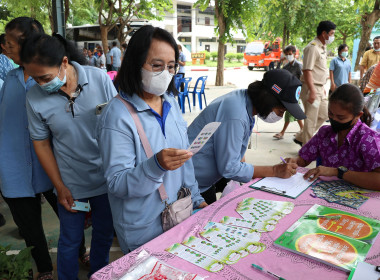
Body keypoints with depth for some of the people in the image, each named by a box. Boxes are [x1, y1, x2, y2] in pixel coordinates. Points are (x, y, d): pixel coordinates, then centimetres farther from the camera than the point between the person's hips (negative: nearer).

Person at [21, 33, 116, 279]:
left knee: (104, 235, 19)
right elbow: (41, 143, -1)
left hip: (106, 177, 1)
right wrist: (60, 187, -2)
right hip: (71, 184, 0)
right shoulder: (34, 98, -11)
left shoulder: (100, 79, -14)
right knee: (70, 241, 15)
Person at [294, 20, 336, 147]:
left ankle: (301, 137, 24)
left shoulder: (322, 47, 15)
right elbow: (307, 71, -22)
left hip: (319, 88, 10)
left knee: (324, 115, 16)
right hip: (311, 89, -10)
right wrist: (312, 91, -27)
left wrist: (322, 88, 22)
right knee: (311, 120, -3)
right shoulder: (313, 47, -16)